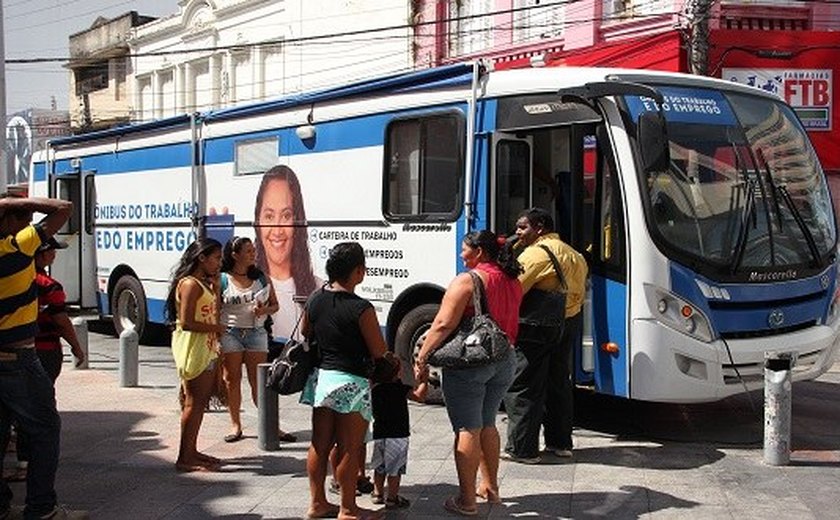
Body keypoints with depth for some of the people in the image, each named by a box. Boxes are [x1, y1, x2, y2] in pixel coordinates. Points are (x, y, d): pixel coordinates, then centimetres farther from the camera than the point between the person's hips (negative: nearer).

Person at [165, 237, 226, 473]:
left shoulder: (203, 283, 15)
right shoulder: (190, 284, -16)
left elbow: (213, 315, 13)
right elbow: (186, 322, -22)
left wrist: (215, 286, 8)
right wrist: (216, 328, -12)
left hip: (206, 350, 10)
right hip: (192, 349, -10)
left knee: (200, 401, 15)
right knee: (194, 403, -6)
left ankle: (192, 451, 24)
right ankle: (184, 458, 0)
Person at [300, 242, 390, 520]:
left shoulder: (315, 300, 2)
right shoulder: (361, 308, -18)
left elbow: (305, 337, 15)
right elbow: (379, 352, -13)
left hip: (321, 378, 7)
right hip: (351, 382, -7)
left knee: (320, 445, 14)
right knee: (349, 450, 4)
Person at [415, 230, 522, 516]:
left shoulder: (467, 281, -15)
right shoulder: (512, 282, 8)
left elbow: (444, 324, -19)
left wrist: (421, 357, -14)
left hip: (468, 363, -7)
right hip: (504, 361, 7)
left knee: (467, 429, -2)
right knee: (487, 424, 21)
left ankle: (466, 500, 1)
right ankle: (490, 487, 30)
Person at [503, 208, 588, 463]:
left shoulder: (535, 253, -14)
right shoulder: (572, 254, 17)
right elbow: (578, 293, 20)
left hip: (536, 328, -9)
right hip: (570, 323, 9)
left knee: (522, 387, -2)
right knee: (559, 383, 18)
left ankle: (522, 449, 0)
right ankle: (560, 442, 27)